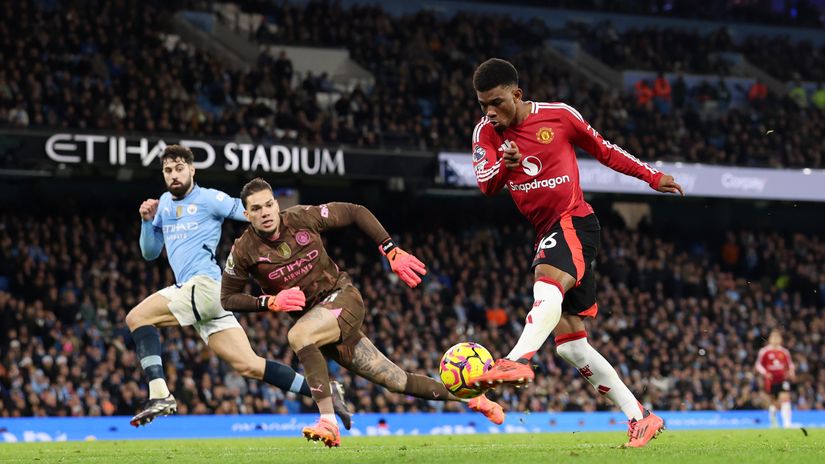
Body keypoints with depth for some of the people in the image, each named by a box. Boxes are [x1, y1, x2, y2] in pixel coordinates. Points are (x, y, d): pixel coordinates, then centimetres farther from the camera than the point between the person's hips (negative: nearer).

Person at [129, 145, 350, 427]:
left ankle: (159, 394, -24)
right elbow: (150, 253, 26)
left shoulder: (208, 199, 0)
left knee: (137, 317, -17)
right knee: (249, 366, 1)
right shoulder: (164, 203, 23)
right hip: (192, 291, 8)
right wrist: (147, 221, 9)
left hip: (204, 285, -8)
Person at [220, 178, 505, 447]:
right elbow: (227, 298, 1)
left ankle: (328, 423, -33)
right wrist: (270, 302, -15)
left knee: (298, 335, -34)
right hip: (311, 315, 3)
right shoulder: (244, 252, -8)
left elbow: (355, 212, -1)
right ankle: (471, 398, 19)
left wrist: (392, 253, -5)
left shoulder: (302, 218, -11)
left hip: (342, 296, -3)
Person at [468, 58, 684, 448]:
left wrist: (651, 177, 14)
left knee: (547, 285, -38)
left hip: (573, 222, -6)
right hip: (547, 235, 6)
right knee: (570, 346, 2)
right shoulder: (486, 132, 5)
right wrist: (504, 166, -31)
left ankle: (519, 359, -62)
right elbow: (485, 184, -10)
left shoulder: (558, 115, -3)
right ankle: (640, 418, 8)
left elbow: (602, 149, 11)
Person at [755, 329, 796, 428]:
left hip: (783, 380, 1)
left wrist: (791, 371, -4)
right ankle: (773, 423, 35)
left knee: (785, 399, -15)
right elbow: (758, 365, -1)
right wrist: (765, 373, -17)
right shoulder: (764, 351, -2)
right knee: (772, 402, 11)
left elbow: (790, 364, 17)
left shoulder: (784, 352, 6)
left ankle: (787, 424, -18)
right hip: (770, 381, -1)